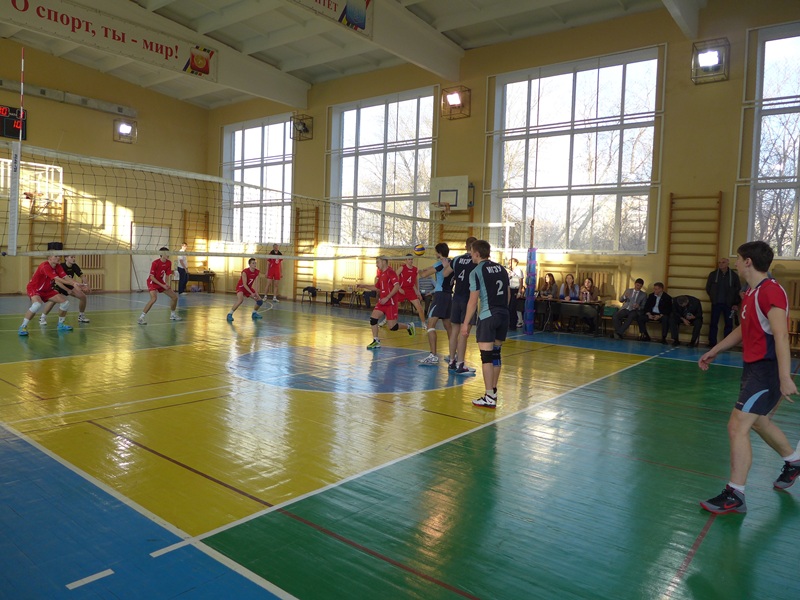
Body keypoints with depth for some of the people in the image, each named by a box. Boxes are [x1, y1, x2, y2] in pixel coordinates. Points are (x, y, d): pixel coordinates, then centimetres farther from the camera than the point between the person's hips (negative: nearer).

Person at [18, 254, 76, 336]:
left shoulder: (57, 266, -3)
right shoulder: (45, 266, -28)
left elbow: (65, 277, -12)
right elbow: (58, 279, -36)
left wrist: (74, 283, -30)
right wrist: (72, 284, -41)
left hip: (47, 290, 8)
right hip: (34, 288, -8)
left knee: (65, 301, 0)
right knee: (37, 304, -36)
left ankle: (61, 325, 17)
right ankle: (22, 327, -21)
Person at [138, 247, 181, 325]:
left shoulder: (169, 263, -4)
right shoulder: (155, 263, -22)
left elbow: (167, 275, 5)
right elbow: (152, 277, -20)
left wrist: (167, 284, -14)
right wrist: (162, 285, -23)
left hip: (161, 282, 7)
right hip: (152, 282, -7)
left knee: (175, 296, 5)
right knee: (154, 298, -31)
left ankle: (173, 315, 26)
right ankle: (141, 317, -23)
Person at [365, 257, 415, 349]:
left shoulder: (390, 272, -12)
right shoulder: (381, 274, 15)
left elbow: (397, 286, -21)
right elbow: (377, 288, 25)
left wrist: (387, 298, -23)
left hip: (391, 303, -8)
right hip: (382, 301, 8)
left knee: (392, 327, -6)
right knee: (373, 318, -9)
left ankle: (408, 326, 21)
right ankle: (376, 341, -2)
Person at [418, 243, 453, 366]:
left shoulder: (441, 263, -10)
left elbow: (424, 274, -12)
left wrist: (420, 271, 9)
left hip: (440, 295, -9)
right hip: (449, 296, 9)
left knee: (431, 325, -12)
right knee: (448, 326, 18)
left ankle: (433, 356, -20)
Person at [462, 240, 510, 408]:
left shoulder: (476, 272, -7)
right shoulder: (501, 268, 12)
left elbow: (473, 300, -10)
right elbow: (508, 293, 16)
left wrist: (466, 323, -6)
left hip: (487, 317, -7)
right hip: (503, 315, 7)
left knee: (487, 356, -4)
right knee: (496, 353, 16)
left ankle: (489, 398, -4)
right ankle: (493, 391, 26)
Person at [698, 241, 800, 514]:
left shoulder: (770, 291, -18)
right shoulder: (752, 293, 12)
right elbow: (743, 330, 25)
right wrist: (713, 352, 27)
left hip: (767, 369, -10)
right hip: (754, 367, 10)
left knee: (737, 426, -13)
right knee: (759, 421, 25)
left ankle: (735, 496, -5)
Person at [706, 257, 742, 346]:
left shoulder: (734, 275, -2)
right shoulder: (713, 274, 0)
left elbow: (739, 289, 1)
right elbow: (708, 287, 10)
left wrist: (736, 303, -2)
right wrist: (713, 297, 6)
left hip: (729, 304, 0)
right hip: (716, 303, 0)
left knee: (729, 324, 4)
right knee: (713, 323, 2)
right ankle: (712, 343, 9)